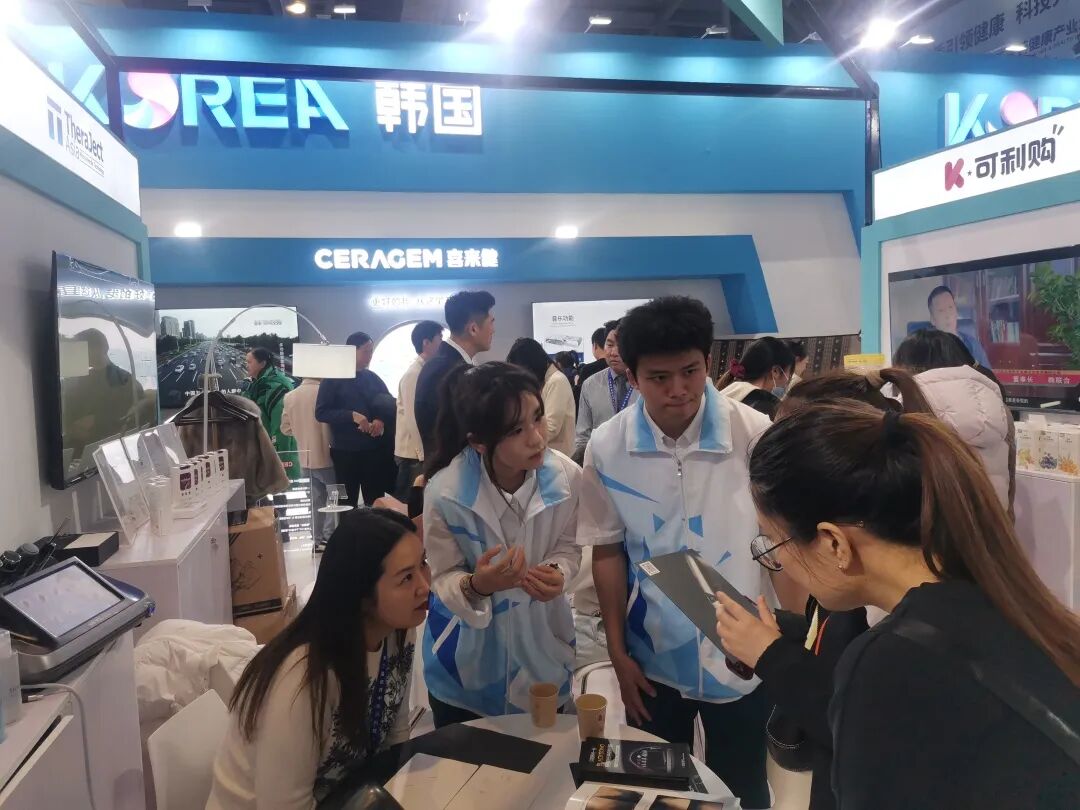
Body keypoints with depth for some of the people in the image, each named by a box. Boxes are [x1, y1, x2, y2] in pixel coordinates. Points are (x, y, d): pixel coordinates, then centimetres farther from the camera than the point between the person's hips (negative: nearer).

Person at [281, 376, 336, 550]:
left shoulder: (290, 396, -1)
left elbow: (286, 428, 6)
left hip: (306, 459, 5)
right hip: (326, 457, -5)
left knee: (316, 500, 13)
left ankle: (318, 539, 16)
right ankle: (330, 536, 3)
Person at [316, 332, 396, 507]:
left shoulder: (373, 378, 11)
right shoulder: (334, 379, -2)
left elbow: (391, 406, 12)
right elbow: (321, 412, -8)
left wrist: (382, 421, -10)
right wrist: (352, 415, -20)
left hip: (374, 450, 4)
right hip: (345, 451, -4)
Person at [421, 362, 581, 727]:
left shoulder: (566, 476, -21)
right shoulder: (445, 493, -27)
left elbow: (568, 546, -4)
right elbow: (444, 579, -16)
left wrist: (557, 573, -26)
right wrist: (476, 586, -38)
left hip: (540, 648, 2)